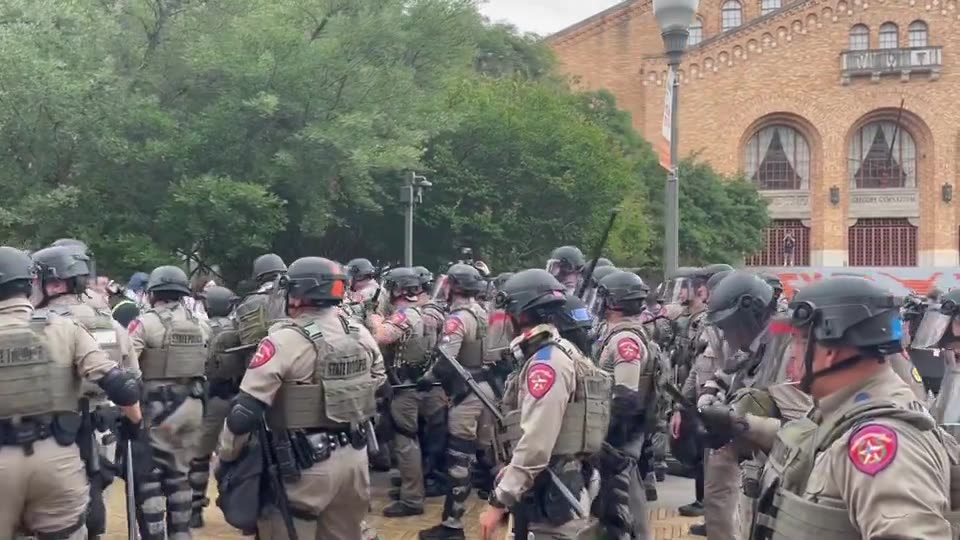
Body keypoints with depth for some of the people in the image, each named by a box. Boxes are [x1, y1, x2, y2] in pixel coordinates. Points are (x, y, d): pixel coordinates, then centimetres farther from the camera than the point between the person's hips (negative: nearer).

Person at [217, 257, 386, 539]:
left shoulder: (286, 339, -15)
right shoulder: (361, 335, 5)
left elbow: (246, 408, -15)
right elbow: (378, 383, 18)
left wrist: (226, 456, -2)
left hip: (306, 463, -6)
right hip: (355, 456, 7)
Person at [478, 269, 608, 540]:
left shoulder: (547, 363, -18)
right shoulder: (558, 354, 13)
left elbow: (536, 445, -24)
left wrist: (498, 501, -20)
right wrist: (512, 470, 20)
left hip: (550, 494, -10)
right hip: (558, 485, 10)